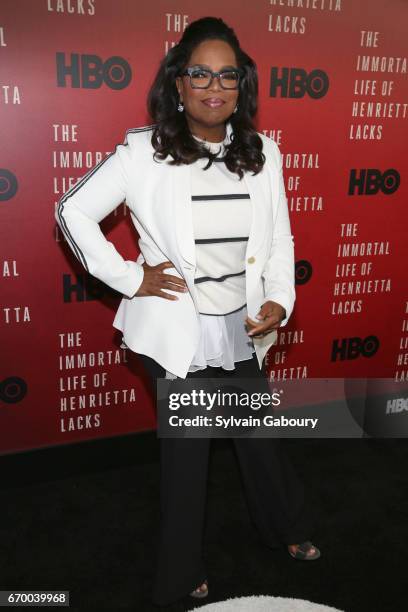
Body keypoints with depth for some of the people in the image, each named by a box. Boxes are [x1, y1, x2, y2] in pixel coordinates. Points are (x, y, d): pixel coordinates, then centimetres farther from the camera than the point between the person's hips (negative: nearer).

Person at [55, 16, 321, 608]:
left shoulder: (262, 153, 0)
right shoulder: (143, 152, -10)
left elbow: (279, 238, 7)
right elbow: (73, 211, -5)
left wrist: (279, 302, -7)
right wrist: (129, 277, -10)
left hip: (242, 330, 3)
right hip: (178, 333, -3)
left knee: (261, 436, 20)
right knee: (186, 450, 13)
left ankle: (288, 528, 50)